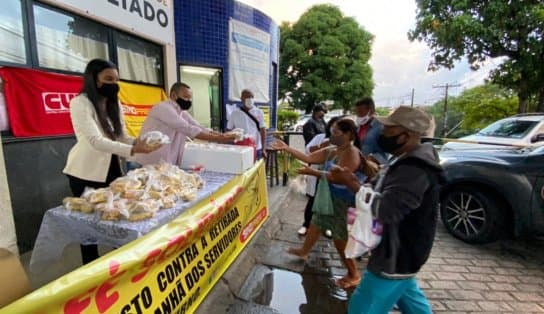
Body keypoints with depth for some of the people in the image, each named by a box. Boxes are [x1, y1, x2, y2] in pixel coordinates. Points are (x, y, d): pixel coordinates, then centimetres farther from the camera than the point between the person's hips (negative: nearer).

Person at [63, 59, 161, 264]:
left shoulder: (115, 104, 6)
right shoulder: (80, 103, -17)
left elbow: (121, 137, 2)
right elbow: (95, 141, -29)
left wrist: (138, 142, -19)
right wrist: (132, 150, -39)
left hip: (111, 168, 6)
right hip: (86, 173, -6)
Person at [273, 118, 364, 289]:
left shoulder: (352, 154, -23)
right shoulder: (330, 151, 4)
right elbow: (308, 158, 3)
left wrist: (312, 172, -29)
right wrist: (286, 148, -2)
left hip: (344, 202, -9)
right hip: (329, 197, 9)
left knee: (340, 239, 1)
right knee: (316, 224, 22)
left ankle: (353, 274, 22)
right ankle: (304, 251, 46)